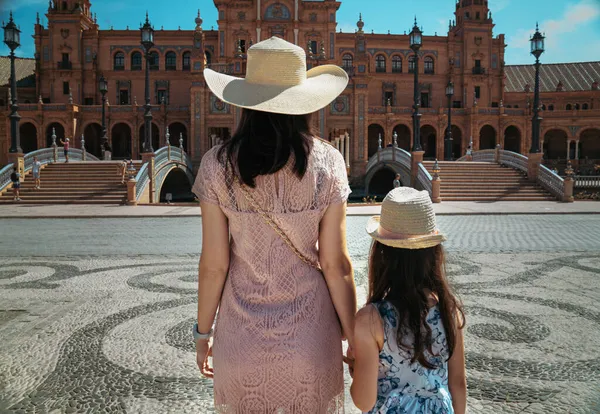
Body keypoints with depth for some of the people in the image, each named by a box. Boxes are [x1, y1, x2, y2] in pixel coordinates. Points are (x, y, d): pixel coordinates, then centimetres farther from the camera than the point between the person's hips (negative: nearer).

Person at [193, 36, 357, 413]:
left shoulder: (218, 165, -11)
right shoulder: (327, 162, -11)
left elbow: (214, 264, -8)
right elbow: (335, 264, -10)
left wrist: (203, 332, 7)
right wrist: (355, 338, 3)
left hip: (242, 334, 1)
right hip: (310, 335, 0)